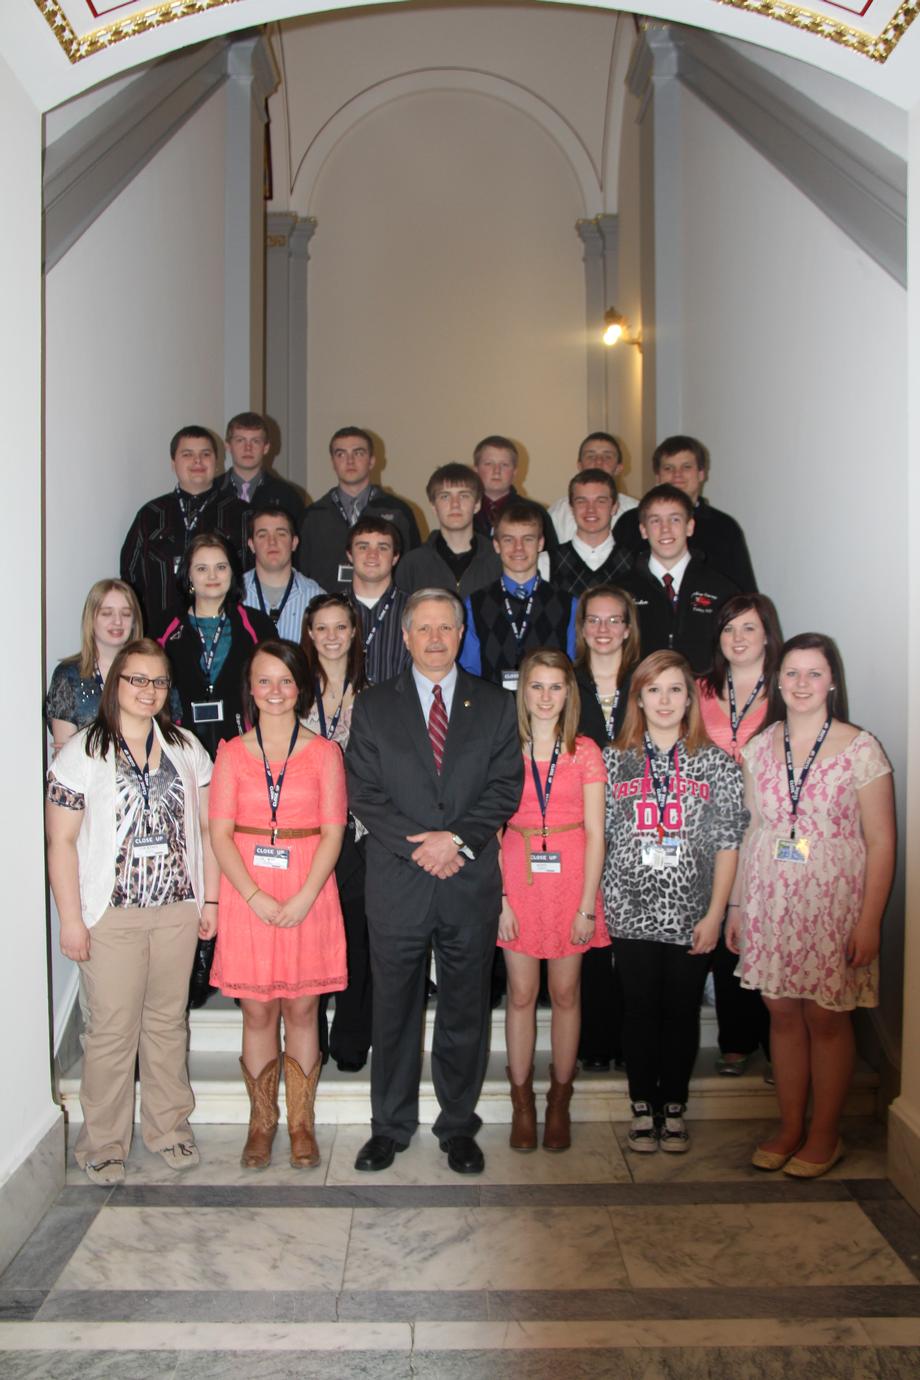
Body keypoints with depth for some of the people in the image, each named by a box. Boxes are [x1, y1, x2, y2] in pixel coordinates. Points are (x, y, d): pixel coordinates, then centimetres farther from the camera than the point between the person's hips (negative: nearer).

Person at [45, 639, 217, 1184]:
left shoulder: (186, 748, 7)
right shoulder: (83, 752, -4)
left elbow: (206, 828, 9)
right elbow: (62, 842, -5)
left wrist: (210, 899, 5)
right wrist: (71, 920, -7)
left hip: (177, 910, 3)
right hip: (111, 913, -3)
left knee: (169, 1021, 13)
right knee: (112, 1029, 2)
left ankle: (169, 1127, 28)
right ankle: (104, 1143, 19)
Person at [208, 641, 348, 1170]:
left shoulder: (324, 751, 3)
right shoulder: (233, 752, 6)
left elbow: (333, 832, -2)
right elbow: (221, 833, 0)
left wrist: (305, 898, -13)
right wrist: (256, 896, -12)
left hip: (308, 893, -1)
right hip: (247, 893, 1)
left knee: (302, 1008, 5)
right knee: (257, 1011, 6)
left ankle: (301, 1124, 18)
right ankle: (261, 1122, 20)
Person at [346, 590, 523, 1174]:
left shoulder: (496, 705, 8)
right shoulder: (373, 706, 6)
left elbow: (507, 786, 1)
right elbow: (365, 792, -1)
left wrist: (459, 838, -13)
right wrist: (419, 845, -12)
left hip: (472, 882, 1)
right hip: (397, 884, 0)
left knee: (466, 1010, 9)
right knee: (395, 1010, 9)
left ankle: (459, 1125, 25)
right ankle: (391, 1126, 24)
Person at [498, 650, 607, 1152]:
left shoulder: (585, 752, 1)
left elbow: (595, 834, -1)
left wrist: (588, 904, -6)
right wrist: (499, 897, -8)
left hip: (569, 879, 0)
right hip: (517, 879, 0)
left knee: (565, 993, 7)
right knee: (521, 993, 5)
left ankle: (559, 1102, 21)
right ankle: (522, 1104, 19)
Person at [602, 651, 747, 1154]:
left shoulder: (716, 763, 2)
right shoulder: (614, 760, 4)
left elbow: (727, 844, 0)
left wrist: (715, 914, -5)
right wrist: (594, 905, -2)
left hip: (692, 916, 0)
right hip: (630, 912, 0)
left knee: (682, 1012, 9)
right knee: (640, 1010, 8)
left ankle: (674, 1107, 26)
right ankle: (643, 1108, 24)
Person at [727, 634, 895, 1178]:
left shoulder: (860, 749, -6)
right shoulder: (759, 748, 6)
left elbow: (881, 842, -6)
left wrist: (870, 921, -11)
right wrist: (737, 904, 10)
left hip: (832, 903, -3)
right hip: (770, 902, 4)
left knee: (827, 1017, 4)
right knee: (782, 1012, 10)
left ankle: (825, 1136, 21)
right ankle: (790, 1128, 25)